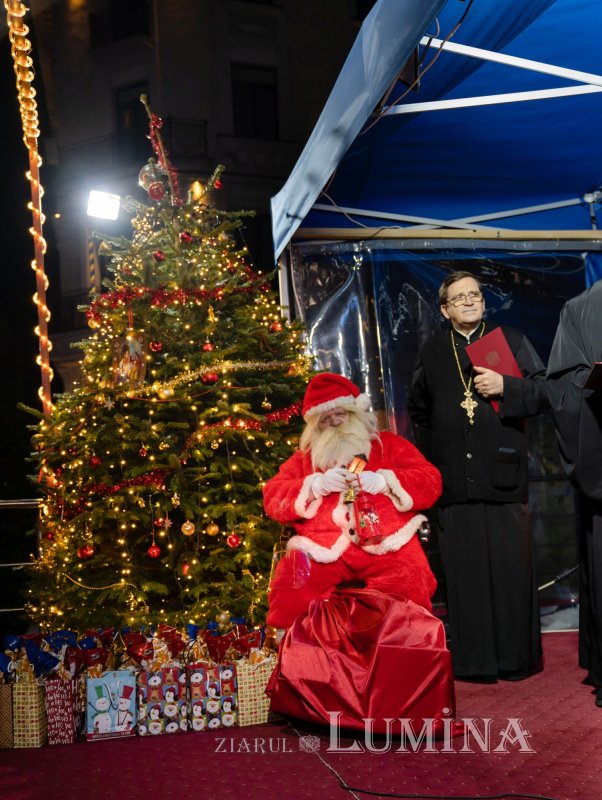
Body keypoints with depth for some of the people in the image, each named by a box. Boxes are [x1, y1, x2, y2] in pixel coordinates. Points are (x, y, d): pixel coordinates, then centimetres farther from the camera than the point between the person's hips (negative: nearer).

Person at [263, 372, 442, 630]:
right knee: (289, 588, -31)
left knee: (407, 588, -34)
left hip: (386, 543, -1)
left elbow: (431, 482, 13)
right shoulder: (305, 457, 28)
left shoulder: (389, 444, 24)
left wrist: (383, 480, -4)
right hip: (321, 546, 1)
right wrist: (316, 485, -1)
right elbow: (273, 498, 16)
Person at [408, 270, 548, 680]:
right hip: (454, 480, 1)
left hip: (503, 475, -1)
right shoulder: (432, 353, 14)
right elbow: (419, 411, 23)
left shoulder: (512, 340, 8)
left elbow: (543, 392, 2)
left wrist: (506, 386, -14)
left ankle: (516, 656, 11)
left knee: (511, 566, -1)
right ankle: (474, 658, 9)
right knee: (464, 571, 1)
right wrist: (432, 458, 16)